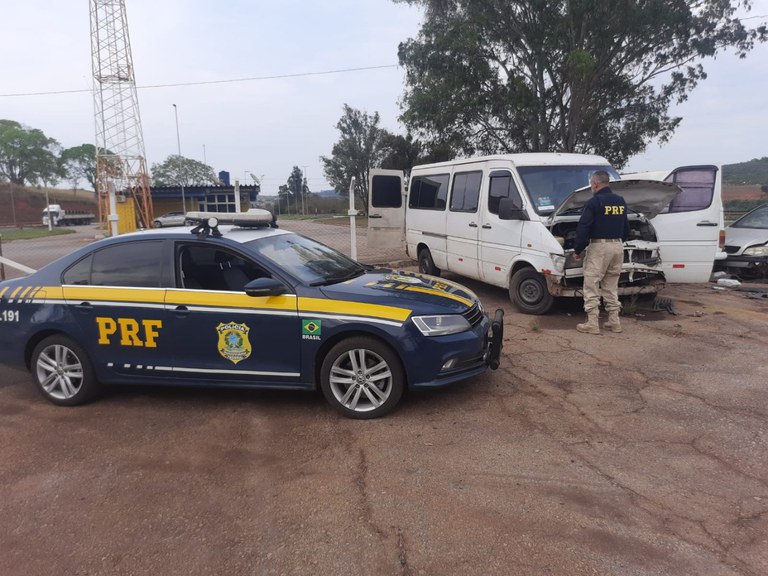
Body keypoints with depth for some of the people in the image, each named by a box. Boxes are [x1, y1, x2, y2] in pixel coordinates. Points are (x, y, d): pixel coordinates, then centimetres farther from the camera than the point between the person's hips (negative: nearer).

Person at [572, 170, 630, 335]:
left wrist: (577, 250, -4)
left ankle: (592, 323, -4)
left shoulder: (594, 202, -10)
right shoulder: (621, 201, 13)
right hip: (617, 246, 7)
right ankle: (614, 321, 17)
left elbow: (583, 228, -13)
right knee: (611, 286, 15)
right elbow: (626, 227, 21)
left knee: (591, 285, -2)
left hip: (599, 246, -7)